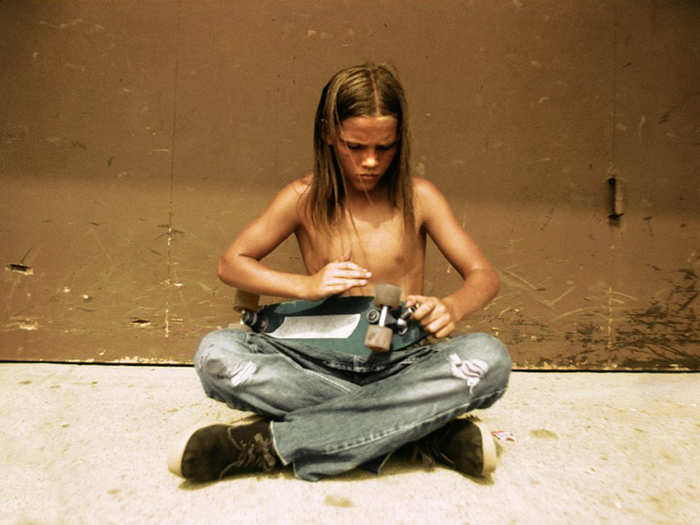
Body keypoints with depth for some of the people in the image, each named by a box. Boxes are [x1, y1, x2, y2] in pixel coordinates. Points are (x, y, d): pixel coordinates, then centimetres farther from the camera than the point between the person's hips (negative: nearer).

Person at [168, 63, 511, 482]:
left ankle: (269, 444, -28)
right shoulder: (305, 198, 1)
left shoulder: (417, 197, 1)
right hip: (322, 364, 1)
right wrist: (306, 285, -14)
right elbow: (231, 263, 3)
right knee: (217, 353, -25)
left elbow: (484, 275, 1)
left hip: (401, 365, 0)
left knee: (489, 358, -30)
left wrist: (452, 307, -24)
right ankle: (429, 430, -26)